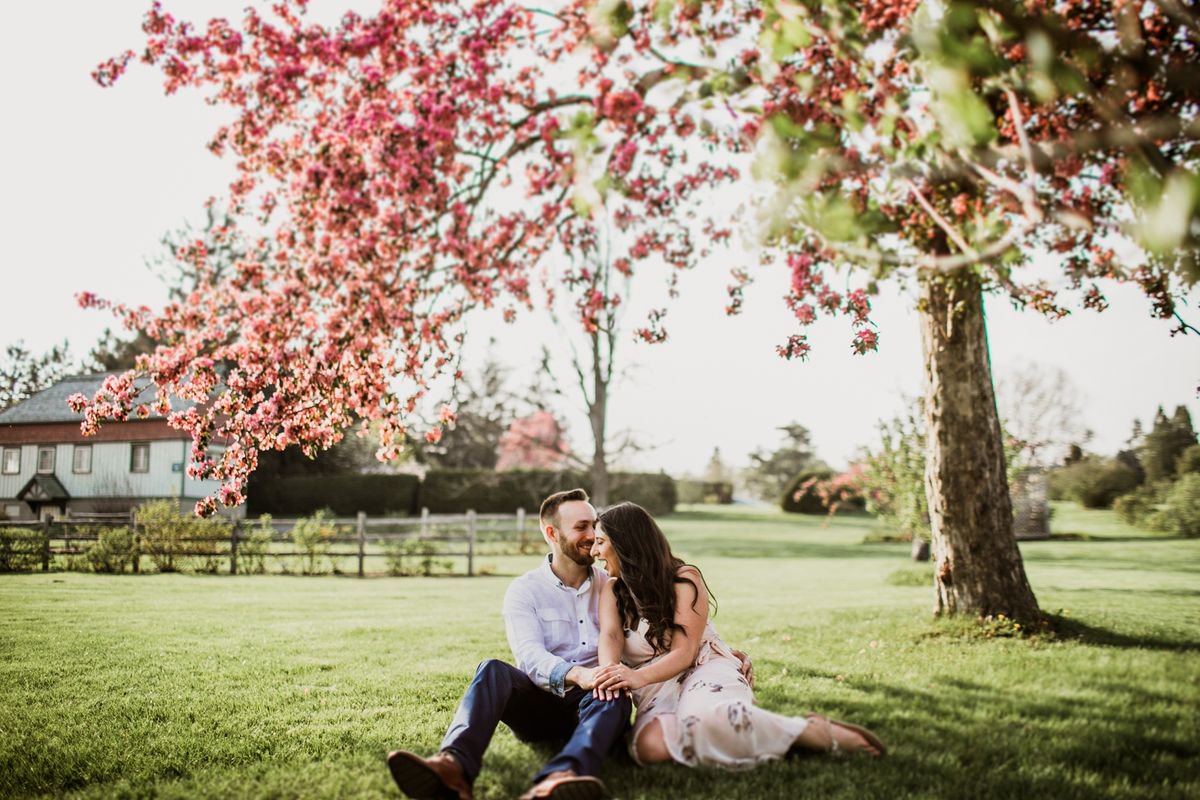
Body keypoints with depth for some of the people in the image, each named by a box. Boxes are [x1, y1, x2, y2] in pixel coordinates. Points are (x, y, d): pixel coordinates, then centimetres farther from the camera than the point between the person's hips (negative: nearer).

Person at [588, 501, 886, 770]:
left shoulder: (684, 579, -4)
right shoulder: (612, 590, 10)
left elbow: (684, 652, -14)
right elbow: (610, 636, -10)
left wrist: (639, 677, -34)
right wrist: (609, 670, -35)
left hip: (703, 669, -3)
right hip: (657, 689, 3)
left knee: (709, 719, -42)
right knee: (649, 745, -35)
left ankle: (817, 733, -24)